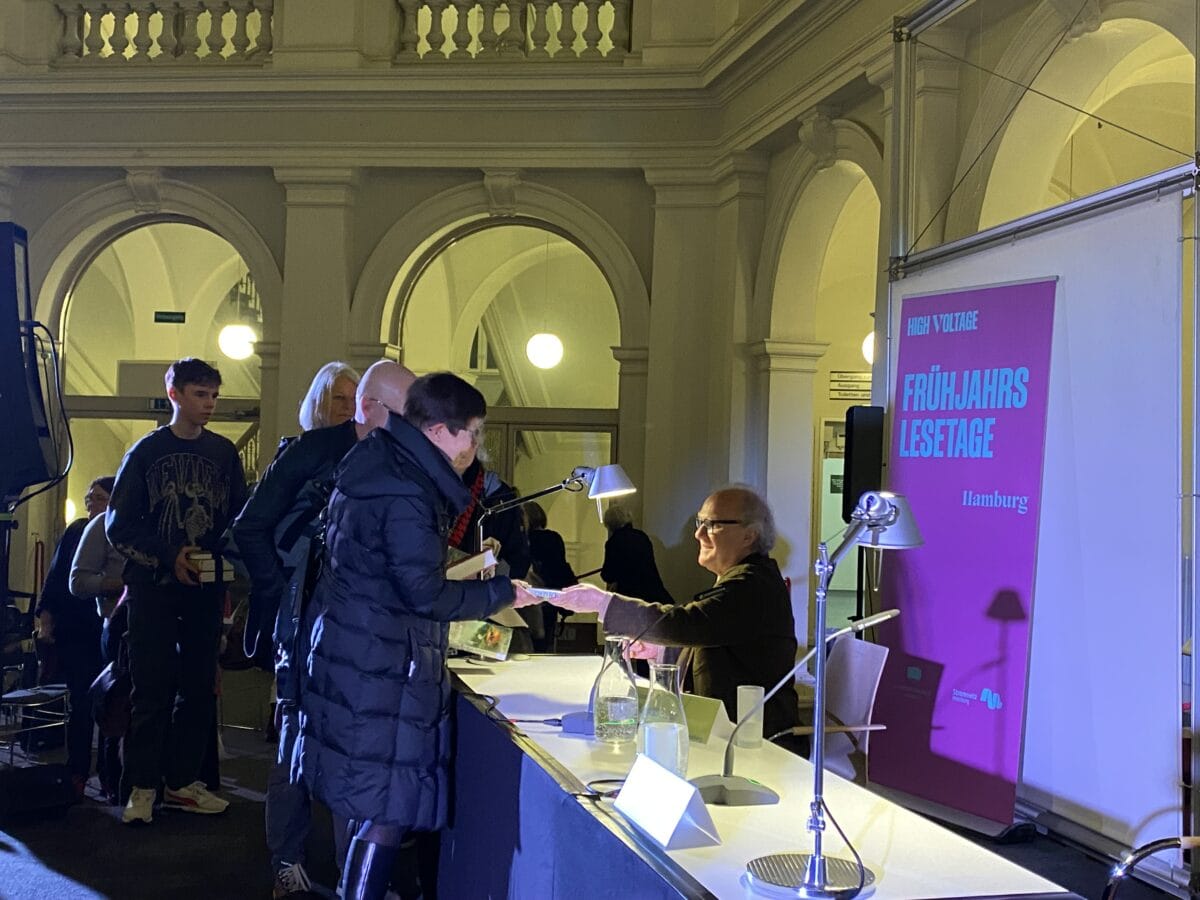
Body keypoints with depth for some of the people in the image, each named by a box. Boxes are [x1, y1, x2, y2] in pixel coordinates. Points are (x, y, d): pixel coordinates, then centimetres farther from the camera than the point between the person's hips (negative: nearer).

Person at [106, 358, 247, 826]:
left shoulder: (223, 452, 8)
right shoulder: (146, 452, 1)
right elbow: (118, 525, -2)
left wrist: (219, 559, -10)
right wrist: (170, 556, -13)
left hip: (205, 588, 3)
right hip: (154, 588, -3)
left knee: (198, 687, 5)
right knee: (153, 689, -3)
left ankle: (183, 781, 15)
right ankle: (141, 786, 4)